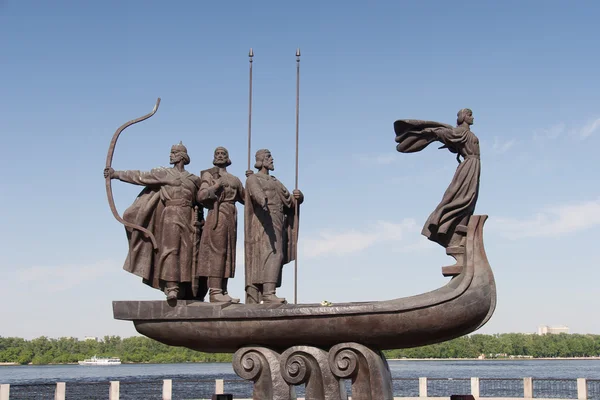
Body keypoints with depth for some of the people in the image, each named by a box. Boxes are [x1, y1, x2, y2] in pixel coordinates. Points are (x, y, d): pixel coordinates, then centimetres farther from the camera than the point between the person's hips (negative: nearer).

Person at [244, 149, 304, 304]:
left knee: (260, 261, 1)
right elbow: (255, 190, -24)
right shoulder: (253, 179, 1)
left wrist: (298, 196, -8)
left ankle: (252, 300, -2)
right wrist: (262, 199, -48)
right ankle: (268, 293, -35)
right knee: (273, 254, -25)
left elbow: (289, 201, 16)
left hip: (276, 225, 8)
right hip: (263, 222, -8)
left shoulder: (275, 182, 26)